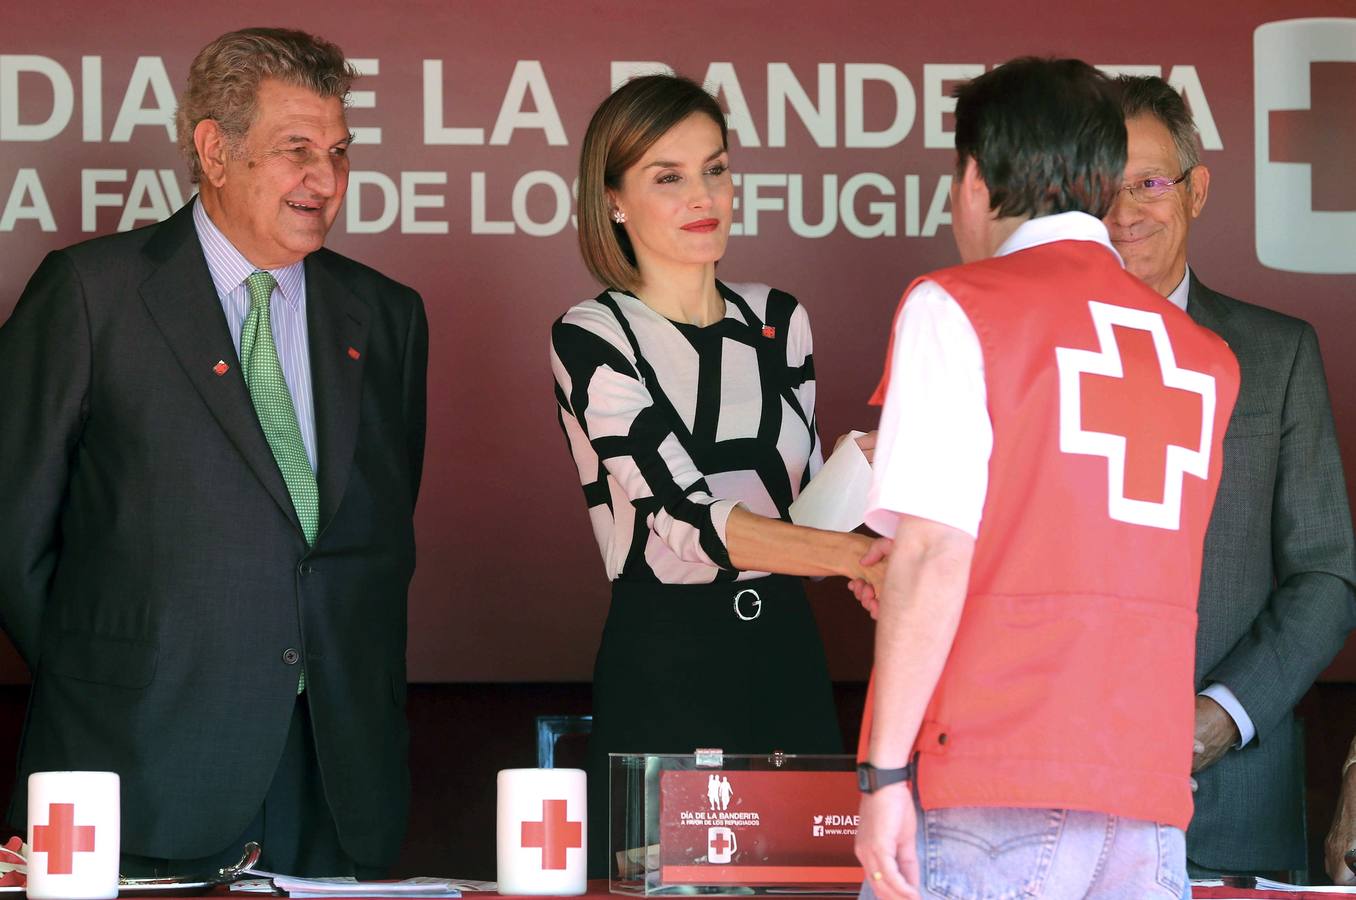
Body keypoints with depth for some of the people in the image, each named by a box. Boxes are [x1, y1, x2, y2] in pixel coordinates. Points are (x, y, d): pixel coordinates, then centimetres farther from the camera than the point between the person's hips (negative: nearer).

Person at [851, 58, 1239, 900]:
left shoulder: (956, 308, -1)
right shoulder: (1205, 357, 15)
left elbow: (934, 552, -10)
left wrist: (885, 771, -9)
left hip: (988, 798, -5)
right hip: (1150, 799, 5)